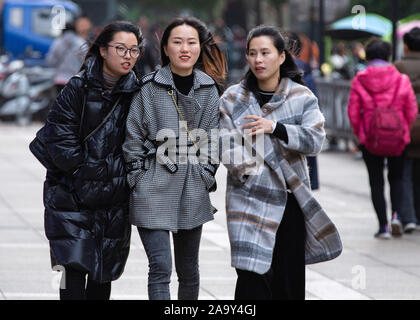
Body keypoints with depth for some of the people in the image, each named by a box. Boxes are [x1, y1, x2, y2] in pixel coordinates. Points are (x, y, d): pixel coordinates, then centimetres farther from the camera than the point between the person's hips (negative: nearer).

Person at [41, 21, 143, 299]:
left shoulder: (135, 92, 5)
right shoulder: (79, 87, -7)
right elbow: (59, 140, -10)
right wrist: (87, 171, -11)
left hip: (114, 199, 4)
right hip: (73, 195, -4)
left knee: (104, 276, 8)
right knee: (73, 267, -10)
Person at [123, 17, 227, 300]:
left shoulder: (209, 89, 6)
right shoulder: (149, 88, -3)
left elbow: (213, 140, 10)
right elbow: (134, 138, 0)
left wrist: (205, 177, 2)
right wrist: (139, 179, -3)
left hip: (192, 191, 3)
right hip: (154, 190, -3)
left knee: (189, 269, 13)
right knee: (161, 267, -11)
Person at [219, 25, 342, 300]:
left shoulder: (302, 97, 4)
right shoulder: (233, 99, 3)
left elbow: (315, 140, -8)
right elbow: (227, 146, -5)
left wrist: (274, 127, -19)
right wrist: (252, 173, -18)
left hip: (291, 200, 2)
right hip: (251, 199, -2)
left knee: (290, 281, 6)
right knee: (253, 279, -10)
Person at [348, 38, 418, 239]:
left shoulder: (359, 80, -6)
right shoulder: (401, 80, -4)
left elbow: (353, 112, -5)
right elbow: (412, 111, -1)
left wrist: (360, 135, 9)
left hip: (370, 139, -1)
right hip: (397, 138, 1)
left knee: (376, 182, 8)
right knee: (396, 177, 18)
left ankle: (383, 226, 3)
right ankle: (396, 214, -4)